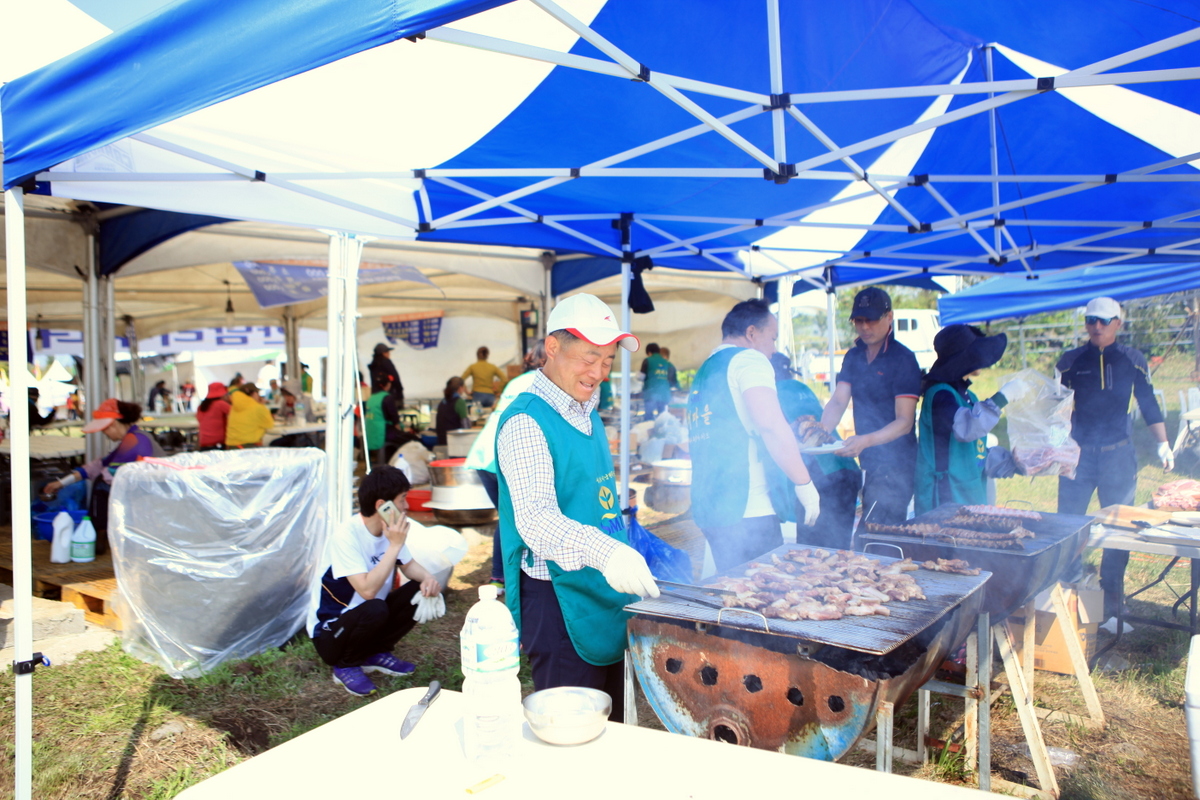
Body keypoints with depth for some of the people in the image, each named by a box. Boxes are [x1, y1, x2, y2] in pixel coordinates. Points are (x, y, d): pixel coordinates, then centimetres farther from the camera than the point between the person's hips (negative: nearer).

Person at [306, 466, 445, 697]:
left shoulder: (390, 529, -4)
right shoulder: (346, 535, -27)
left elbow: (409, 565, 6)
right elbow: (367, 589, -35)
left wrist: (428, 578, -16)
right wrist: (394, 545, -31)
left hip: (367, 618, 7)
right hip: (329, 633, -7)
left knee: (422, 590, -11)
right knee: (375, 609, -36)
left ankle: (376, 653, 5)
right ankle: (346, 666, -7)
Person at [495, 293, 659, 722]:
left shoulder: (587, 414, 12)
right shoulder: (525, 421, -17)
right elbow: (535, 517, -30)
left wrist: (624, 556, 23)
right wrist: (604, 552, -44)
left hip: (608, 593, 9)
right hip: (559, 601, -9)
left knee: (611, 724, 18)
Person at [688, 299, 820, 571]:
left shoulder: (703, 372, 21)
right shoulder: (748, 358, -4)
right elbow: (771, 425, -19)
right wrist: (804, 483, -11)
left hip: (706, 508, 8)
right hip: (746, 508, -8)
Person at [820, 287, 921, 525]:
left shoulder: (903, 359, -11)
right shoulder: (853, 357, 10)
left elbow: (904, 421, -16)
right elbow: (837, 402, 1)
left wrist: (866, 441, -31)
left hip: (894, 465, -7)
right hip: (868, 462, 7)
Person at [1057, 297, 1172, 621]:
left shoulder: (1132, 360, 3)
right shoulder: (1071, 360, 2)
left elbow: (1148, 403, 8)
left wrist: (1163, 444, 4)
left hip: (1119, 453, 0)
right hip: (1079, 452, 0)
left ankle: (1111, 600, 15)